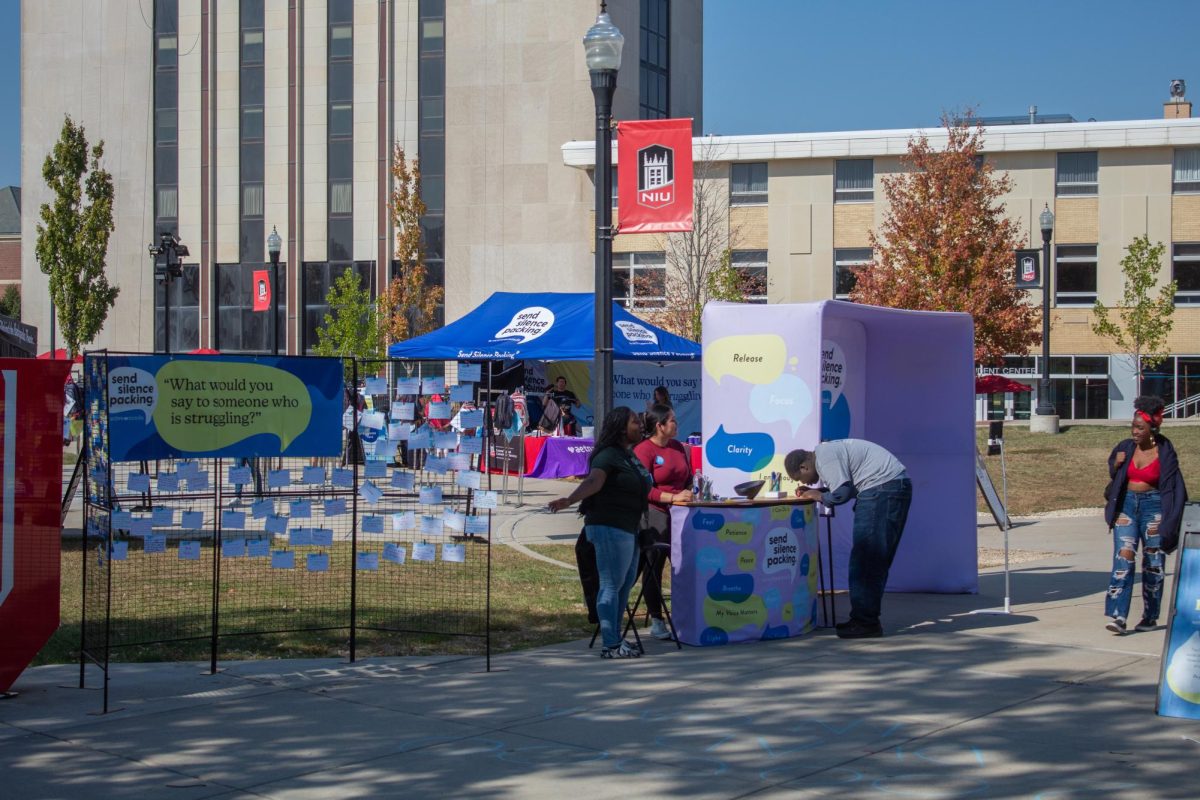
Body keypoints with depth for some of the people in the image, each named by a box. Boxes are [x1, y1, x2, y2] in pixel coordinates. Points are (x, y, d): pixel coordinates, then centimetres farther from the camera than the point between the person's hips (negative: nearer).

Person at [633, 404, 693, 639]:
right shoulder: (643, 450, -8)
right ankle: (656, 621, 7)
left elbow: (687, 478, 25)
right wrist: (673, 497, -21)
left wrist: (691, 492, 6)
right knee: (654, 566, 1)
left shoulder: (677, 447, 15)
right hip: (655, 515, -6)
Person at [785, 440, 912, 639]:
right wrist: (815, 492, 15)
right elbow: (846, 487, 21)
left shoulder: (824, 457, -11)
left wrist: (819, 496, 2)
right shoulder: (827, 451, 20)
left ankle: (866, 622, -8)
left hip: (884, 487, -11)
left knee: (866, 560, -9)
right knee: (875, 560, 13)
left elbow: (841, 494, -16)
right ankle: (863, 618, 18)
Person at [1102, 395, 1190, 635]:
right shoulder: (1124, 448, 4)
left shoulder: (1165, 453, -6)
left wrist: (1170, 521, -8)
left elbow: (1174, 488, -3)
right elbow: (1113, 477, 17)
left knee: (1153, 564, 5)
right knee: (1123, 557, -11)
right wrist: (1117, 466, -5)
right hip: (1126, 506, 2)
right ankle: (1117, 616, -18)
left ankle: (1151, 617, 18)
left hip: (1153, 506, -2)